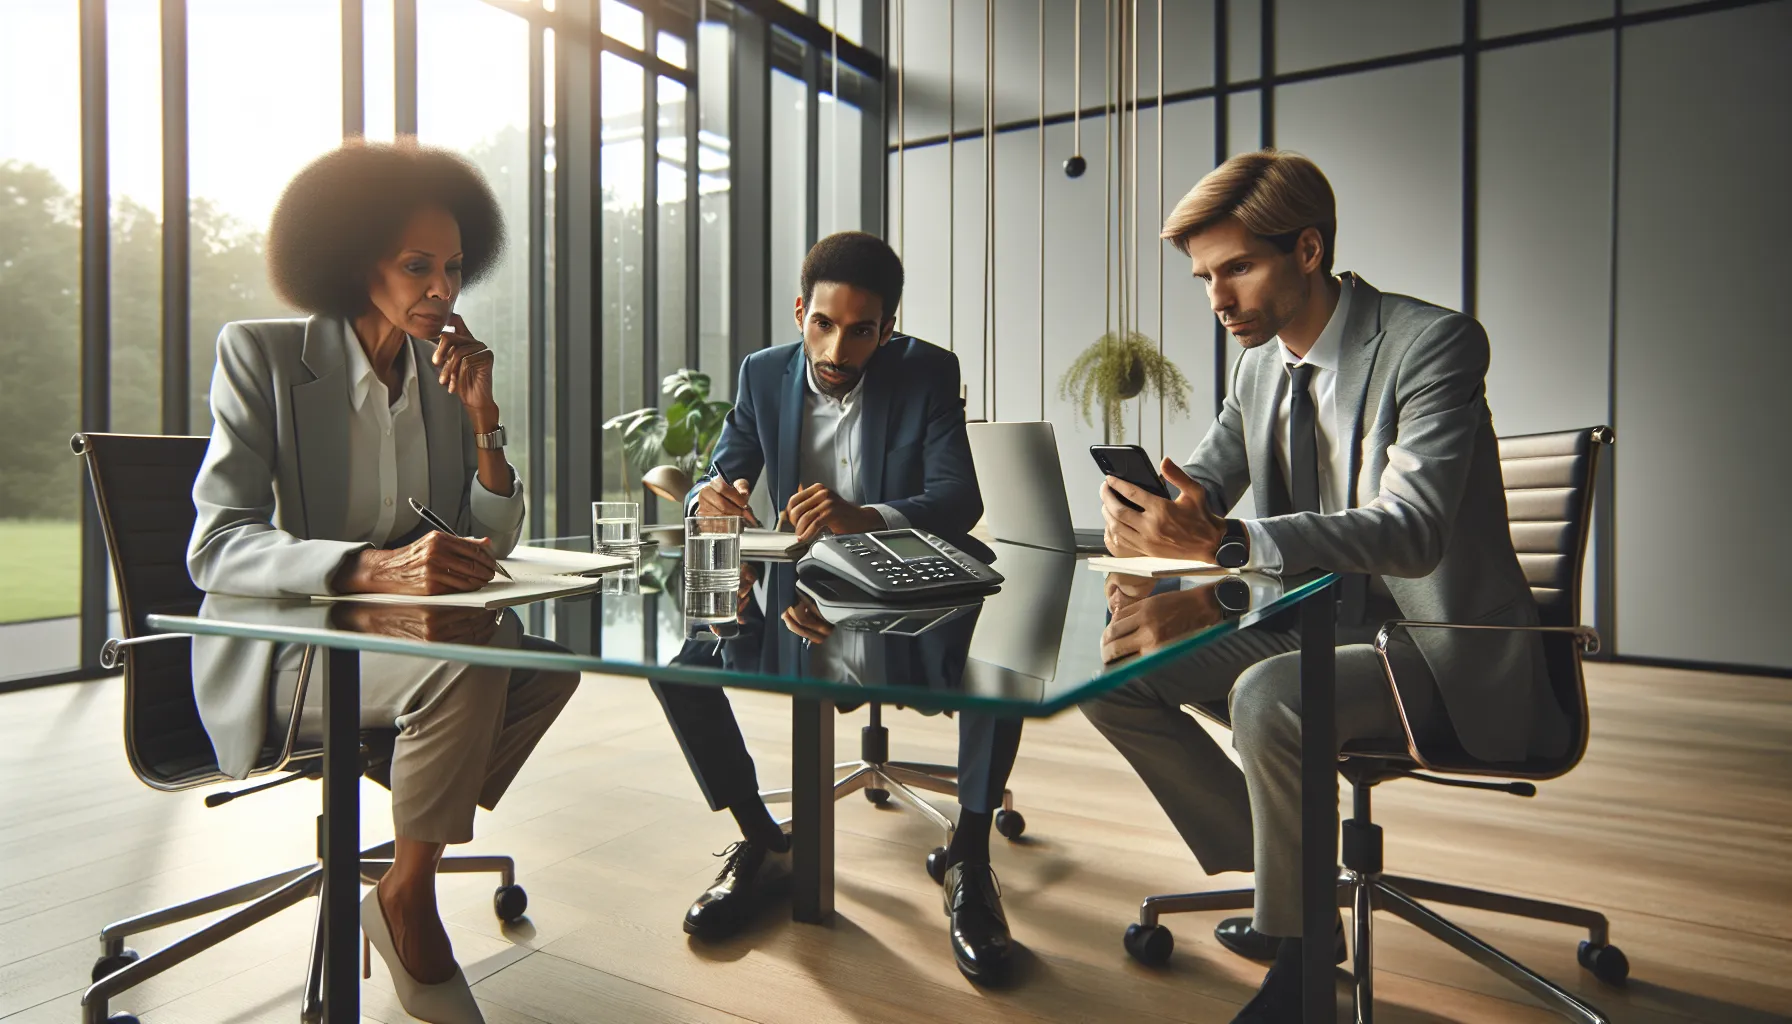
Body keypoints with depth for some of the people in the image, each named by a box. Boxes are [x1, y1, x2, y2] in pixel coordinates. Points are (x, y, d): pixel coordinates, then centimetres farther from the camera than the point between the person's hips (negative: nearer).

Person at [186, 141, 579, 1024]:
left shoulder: (444, 371, 5)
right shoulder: (262, 355, -10)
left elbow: (491, 544, 1)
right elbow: (216, 548, -22)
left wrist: (482, 413, -13)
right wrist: (371, 568, -40)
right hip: (278, 650, -6)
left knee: (550, 663, -17)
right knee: (467, 661, -31)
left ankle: (406, 874, -3)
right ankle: (409, 903, -8)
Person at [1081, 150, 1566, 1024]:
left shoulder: (1435, 343, -17)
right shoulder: (1260, 363, 5)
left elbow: (1411, 530, -30)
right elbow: (1195, 489, 8)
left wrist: (1224, 543, -44)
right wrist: (1147, 528, -18)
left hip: (1440, 652, -7)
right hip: (1313, 625, 7)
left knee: (1269, 697, -35)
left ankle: (1299, 946, -8)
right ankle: (1278, 877, 8)